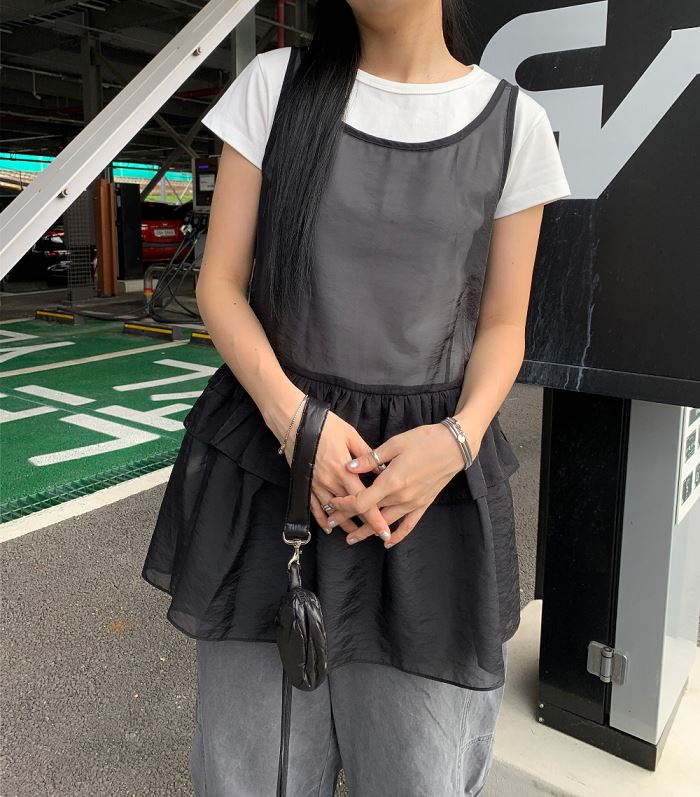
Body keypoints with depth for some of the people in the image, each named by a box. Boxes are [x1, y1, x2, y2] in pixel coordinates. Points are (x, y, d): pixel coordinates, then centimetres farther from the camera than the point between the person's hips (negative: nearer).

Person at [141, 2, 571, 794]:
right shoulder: (274, 84, 2)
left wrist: (458, 438, -14)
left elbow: (502, 327, 5)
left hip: (427, 466, 0)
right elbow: (219, 286, 1)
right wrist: (291, 415, -17)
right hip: (267, 456, 1)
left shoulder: (512, 121, 3)